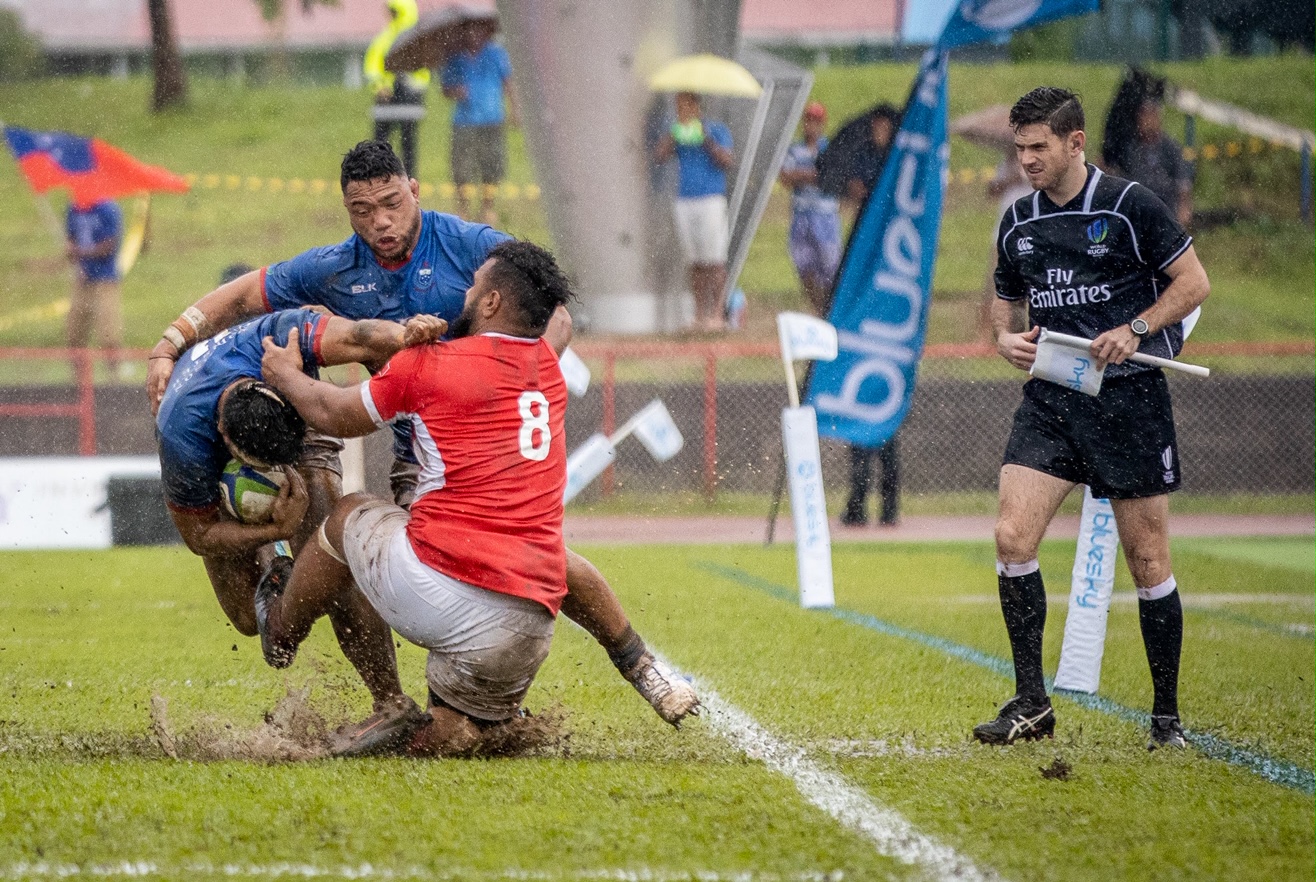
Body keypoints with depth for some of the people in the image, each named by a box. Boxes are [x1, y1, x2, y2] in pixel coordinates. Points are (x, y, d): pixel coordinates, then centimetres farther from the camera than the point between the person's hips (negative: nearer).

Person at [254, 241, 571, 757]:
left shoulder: (430, 366, -2)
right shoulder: (548, 370, 14)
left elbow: (335, 416, 15)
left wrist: (287, 375, 35)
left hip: (443, 590, -5)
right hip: (532, 627, 5)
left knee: (348, 517, 25)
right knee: (440, 746, 20)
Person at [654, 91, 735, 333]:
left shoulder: (716, 130, 4)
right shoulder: (676, 133, 15)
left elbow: (727, 161, -9)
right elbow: (659, 156, 0)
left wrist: (706, 139, -14)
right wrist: (673, 135, -10)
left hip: (711, 201, -4)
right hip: (684, 202, 4)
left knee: (715, 261, -8)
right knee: (695, 263, 4)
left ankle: (717, 313, -8)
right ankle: (700, 313, 5)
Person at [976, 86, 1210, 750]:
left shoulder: (1129, 205, -6)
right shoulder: (1016, 224, 9)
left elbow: (1194, 282, -2)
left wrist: (1135, 330, -15)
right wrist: (1007, 337, 1)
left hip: (1129, 396, -4)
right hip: (1050, 398, 4)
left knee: (1147, 560, 0)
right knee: (1012, 537, -12)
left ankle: (1167, 715, 11)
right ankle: (1030, 703, -3)